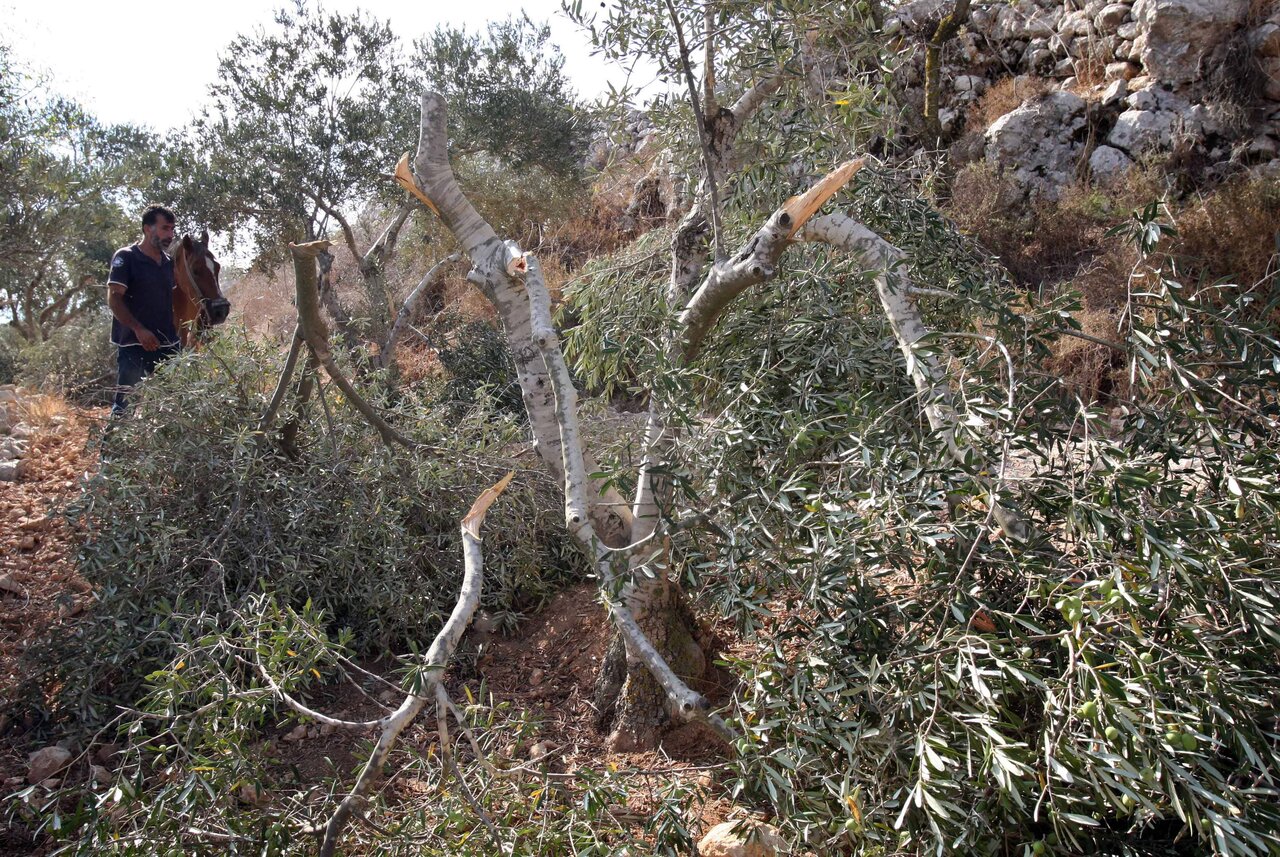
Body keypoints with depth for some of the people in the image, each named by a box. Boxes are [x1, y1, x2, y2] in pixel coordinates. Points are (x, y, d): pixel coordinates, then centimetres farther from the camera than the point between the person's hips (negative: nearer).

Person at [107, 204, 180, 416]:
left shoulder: (168, 262, 15)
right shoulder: (125, 257, -4)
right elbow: (113, 299, -11)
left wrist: (176, 333, 14)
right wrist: (139, 329, -21)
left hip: (168, 345, 6)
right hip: (134, 345, -6)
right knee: (125, 404, -6)